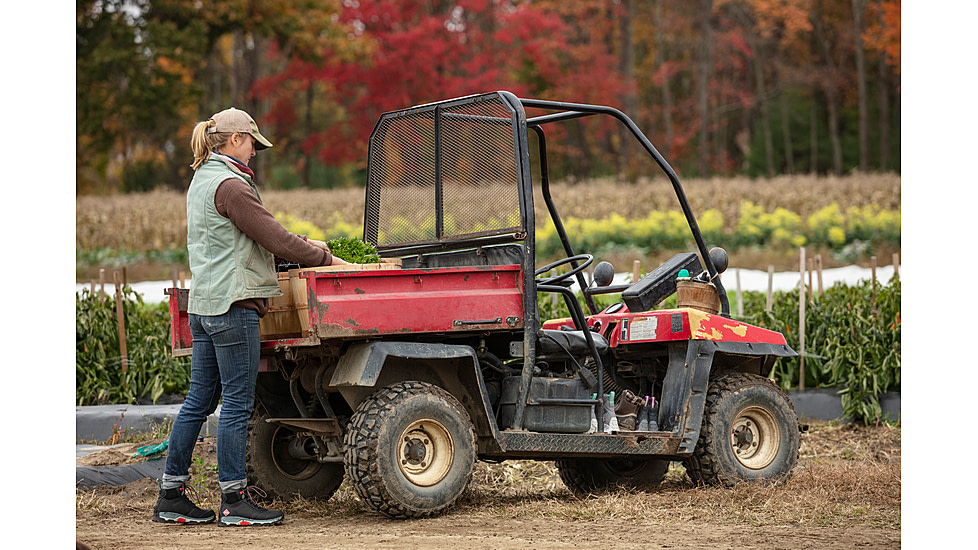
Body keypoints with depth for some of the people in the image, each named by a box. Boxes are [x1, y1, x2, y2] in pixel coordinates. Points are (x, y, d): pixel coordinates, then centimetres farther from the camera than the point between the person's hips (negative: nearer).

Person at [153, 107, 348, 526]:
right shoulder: (230, 185, -13)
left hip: (203, 303, 10)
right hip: (232, 303, -10)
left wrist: (302, 246, 17)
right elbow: (273, 238, -14)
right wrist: (326, 258, -3)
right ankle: (234, 501, 0)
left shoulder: (202, 179, 18)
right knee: (237, 402, -4)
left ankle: (171, 495, 14)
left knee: (199, 401, 12)